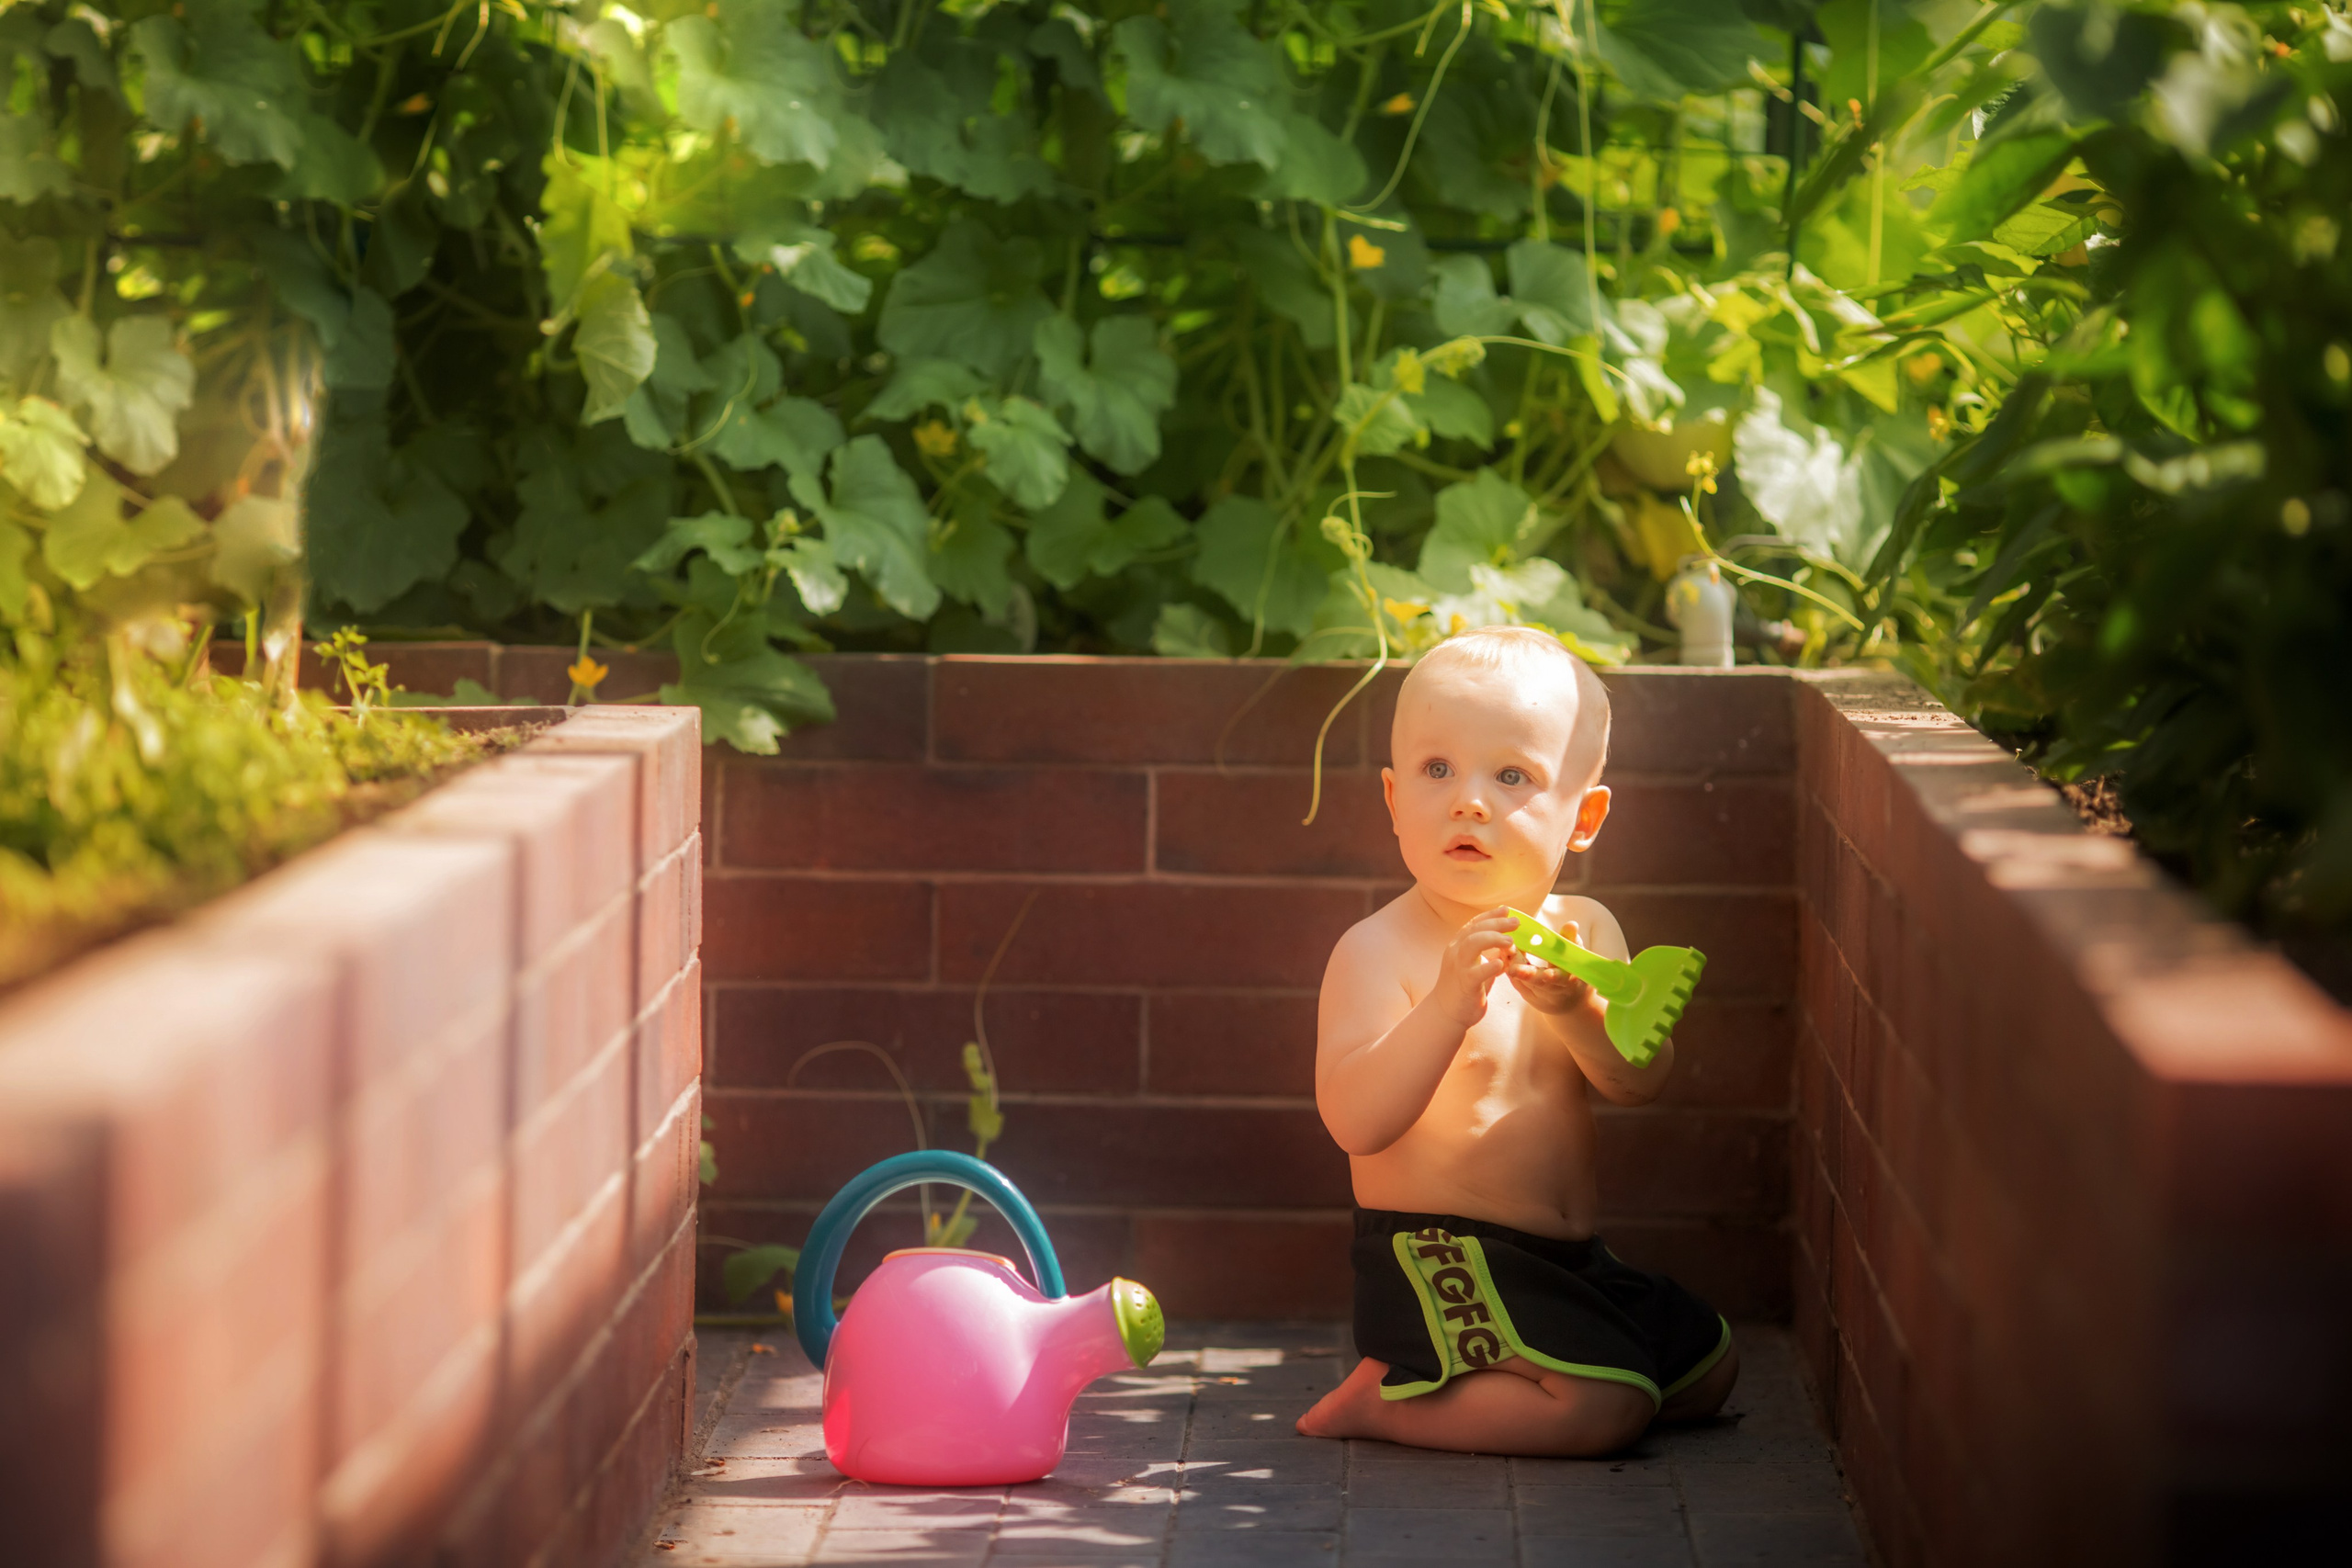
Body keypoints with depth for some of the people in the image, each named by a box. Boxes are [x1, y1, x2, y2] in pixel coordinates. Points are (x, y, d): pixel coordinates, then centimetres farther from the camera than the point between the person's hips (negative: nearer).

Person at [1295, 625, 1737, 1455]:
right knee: (1604, 1404, -23)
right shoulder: (1378, 951, -14)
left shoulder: (1583, 930, 5)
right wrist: (1448, 1005, -37)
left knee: (1706, 1367, 19)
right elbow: (1355, 1122, -26)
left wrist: (1574, 1005, -28)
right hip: (1434, 1263, -8)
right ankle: (1379, 1398, -6)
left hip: (1570, 1257, 8)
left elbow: (1639, 1080, -7)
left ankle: (1434, 1384, 16)